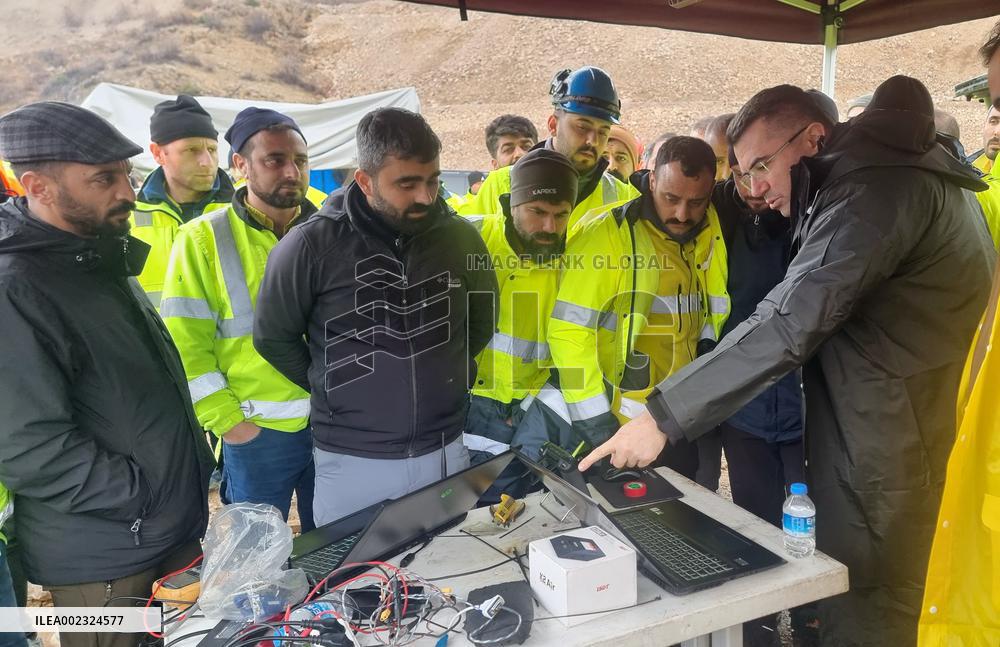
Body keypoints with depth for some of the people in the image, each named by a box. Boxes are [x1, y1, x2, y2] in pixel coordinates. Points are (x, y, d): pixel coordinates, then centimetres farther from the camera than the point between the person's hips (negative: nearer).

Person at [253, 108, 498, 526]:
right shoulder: (311, 244, -14)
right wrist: (335, 388, 4)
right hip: (351, 462, -2)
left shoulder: (460, 237, -4)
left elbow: (484, 321, 13)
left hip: (446, 452, 3)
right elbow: (273, 337, -1)